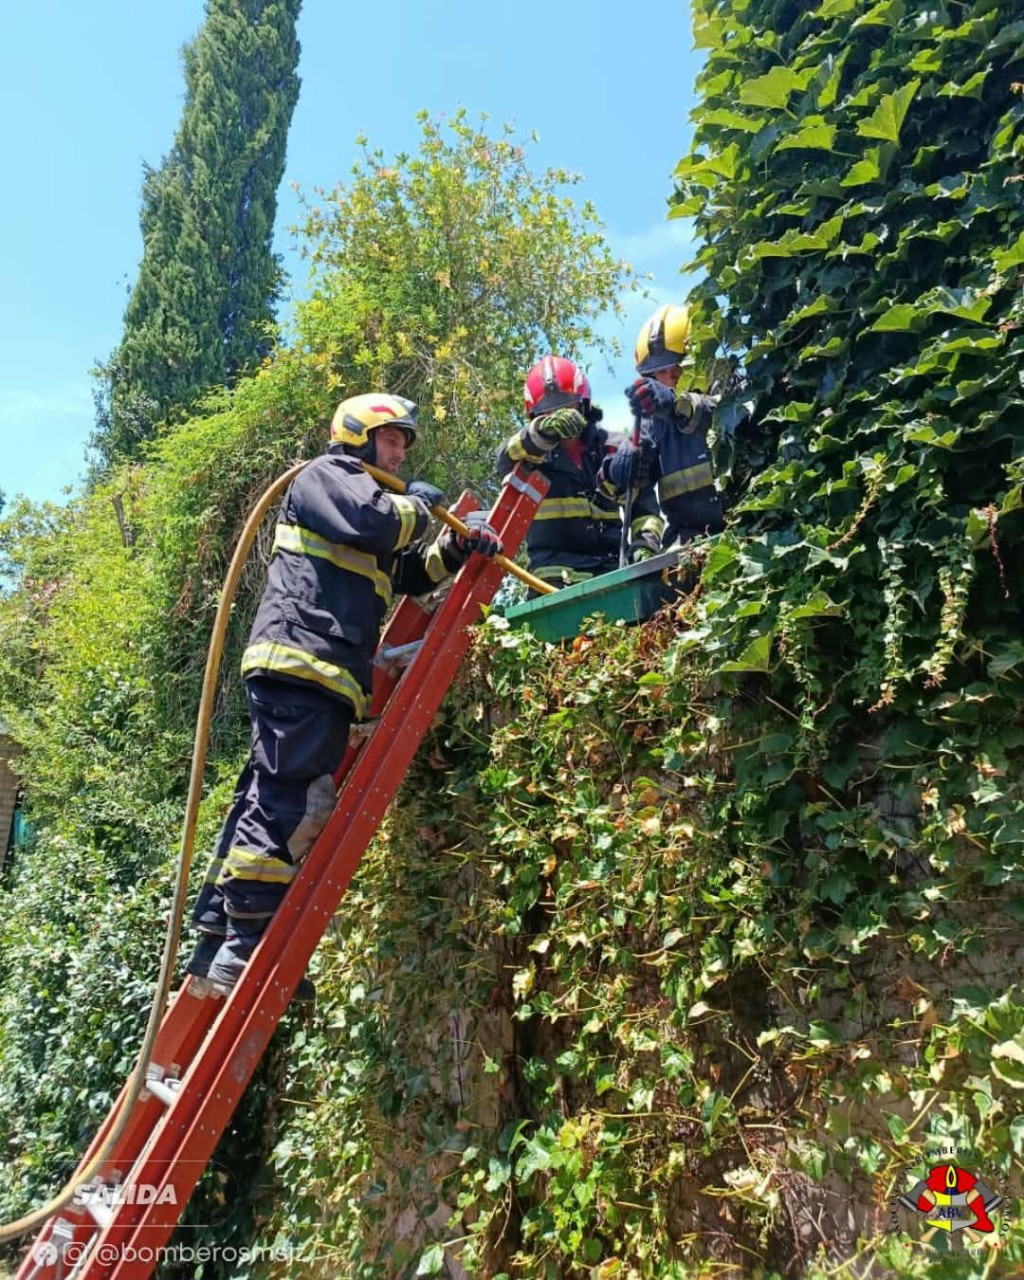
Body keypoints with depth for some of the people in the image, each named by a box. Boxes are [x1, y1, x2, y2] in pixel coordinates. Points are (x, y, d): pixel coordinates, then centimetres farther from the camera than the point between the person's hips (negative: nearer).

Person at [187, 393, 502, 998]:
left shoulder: (367, 495, 33)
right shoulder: (329, 474, 5)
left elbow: (407, 573, 24)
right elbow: (372, 522, -16)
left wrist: (455, 547, 7)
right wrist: (419, 505, 4)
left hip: (323, 672, 10)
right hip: (301, 658, -10)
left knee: (267, 798, 9)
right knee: (291, 796, -15)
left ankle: (217, 940, 15)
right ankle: (246, 943, -13)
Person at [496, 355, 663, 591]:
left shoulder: (612, 447, 14)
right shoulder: (531, 451, 8)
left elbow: (643, 503, 18)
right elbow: (508, 457, -18)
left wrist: (645, 543, 0)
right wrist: (543, 430, -38)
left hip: (610, 566, 2)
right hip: (556, 575, -2)